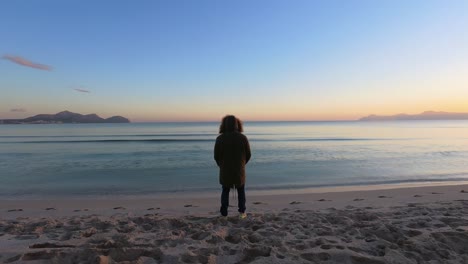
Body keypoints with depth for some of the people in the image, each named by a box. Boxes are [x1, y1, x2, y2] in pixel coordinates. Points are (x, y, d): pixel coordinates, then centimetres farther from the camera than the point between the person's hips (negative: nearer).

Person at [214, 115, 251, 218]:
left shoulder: (220, 138, -13)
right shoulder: (243, 138, -11)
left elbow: (216, 156, -6)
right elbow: (248, 155, -4)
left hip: (225, 170, 0)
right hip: (239, 170, 0)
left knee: (225, 191, 20)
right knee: (241, 191, 21)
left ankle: (224, 213, 20)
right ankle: (242, 212, 21)